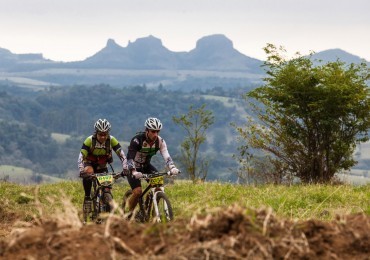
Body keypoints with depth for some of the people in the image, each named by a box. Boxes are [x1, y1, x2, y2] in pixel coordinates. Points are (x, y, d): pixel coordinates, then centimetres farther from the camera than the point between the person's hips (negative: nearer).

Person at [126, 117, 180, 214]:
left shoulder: (160, 141, -15)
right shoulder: (137, 140, -28)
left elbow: (166, 156, -25)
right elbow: (130, 157, -36)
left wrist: (172, 168, -45)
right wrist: (134, 172, -53)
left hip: (146, 166, 5)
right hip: (133, 167, -5)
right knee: (138, 192, -22)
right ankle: (130, 212, 1)